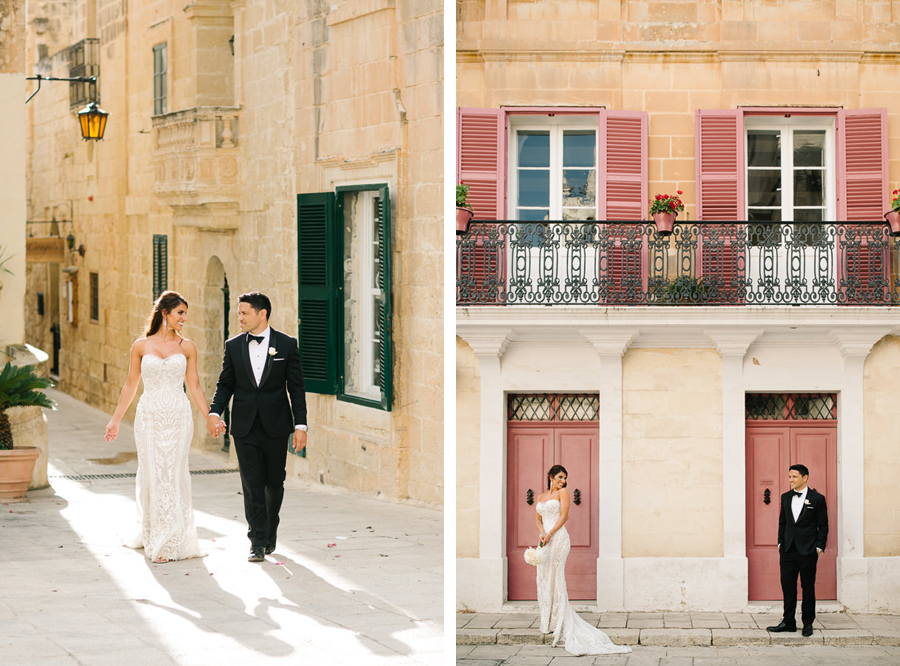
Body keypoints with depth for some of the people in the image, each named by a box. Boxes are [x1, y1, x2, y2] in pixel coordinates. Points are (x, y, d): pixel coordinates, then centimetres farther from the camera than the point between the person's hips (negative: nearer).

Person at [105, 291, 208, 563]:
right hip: (149, 417, 0)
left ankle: (171, 541, 4)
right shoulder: (141, 346, 4)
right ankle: (152, 534, 18)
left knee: (174, 475, -2)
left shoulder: (187, 347, 5)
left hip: (178, 417, 0)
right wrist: (115, 419, 13)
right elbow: (130, 385, 11)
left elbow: (194, 387, 8)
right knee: (151, 475, 2)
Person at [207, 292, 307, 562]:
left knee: (274, 483, 9)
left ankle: (270, 532, 28)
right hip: (245, 427, 1)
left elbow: (296, 387, -1)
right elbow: (225, 384, 8)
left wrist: (300, 424, -6)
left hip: (276, 426, -1)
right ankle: (258, 542, 0)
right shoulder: (233, 346, 4)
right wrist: (214, 413, -9)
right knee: (252, 486, -2)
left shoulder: (286, 344, -2)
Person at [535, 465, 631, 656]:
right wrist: (542, 532, -7)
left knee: (555, 578, -8)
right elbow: (537, 519, 14)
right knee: (544, 580, 5)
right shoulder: (541, 497, 20)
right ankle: (548, 621, 10)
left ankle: (559, 624, -6)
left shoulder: (562, 493, 3)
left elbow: (563, 517, -5)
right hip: (545, 540, 6)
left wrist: (550, 534, -15)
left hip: (558, 538, -6)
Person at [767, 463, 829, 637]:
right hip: (788, 550, 4)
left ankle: (808, 623, 11)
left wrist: (819, 547, -7)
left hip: (808, 551, -4)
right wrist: (780, 542, 9)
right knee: (787, 586, 5)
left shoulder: (817, 498, -3)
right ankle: (788, 622, 13)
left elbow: (823, 525, -2)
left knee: (808, 587, 3)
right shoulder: (786, 497, 10)